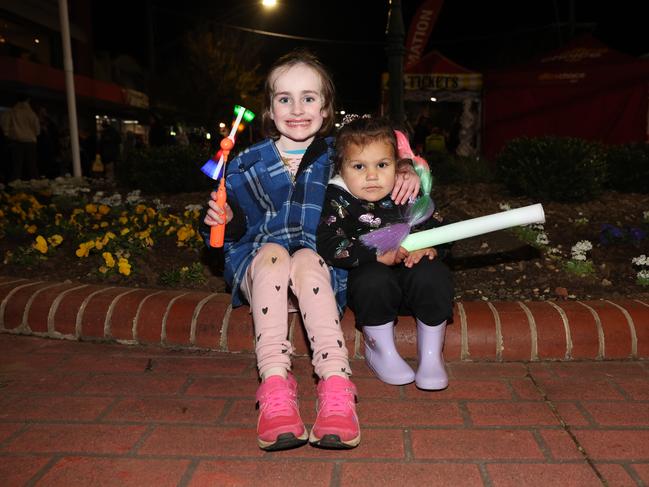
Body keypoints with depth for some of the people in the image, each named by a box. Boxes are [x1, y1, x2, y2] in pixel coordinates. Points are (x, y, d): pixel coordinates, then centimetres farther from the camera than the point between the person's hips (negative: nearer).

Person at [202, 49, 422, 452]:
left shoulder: (339, 154, 9)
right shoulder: (247, 165, 9)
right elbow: (238, 232, 12)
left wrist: (408, 174, -7)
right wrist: (224, 220, -11)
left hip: (321, 267, 0)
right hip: (257, 267, 1)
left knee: (306, 259, -34)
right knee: (272, 252, -33)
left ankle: (336, 384, -43)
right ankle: (275, 384, -42)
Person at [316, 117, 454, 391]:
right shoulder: (339, 201, -7)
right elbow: (329, 247, -20)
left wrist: (430, 247, -20)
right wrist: (378, 254, -29)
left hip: (411, 275, 3)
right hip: (371, 277, -2)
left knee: (433, 275, -27)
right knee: (374, 279, -34)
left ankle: (431, 354, -7)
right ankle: (380, 350, -7)